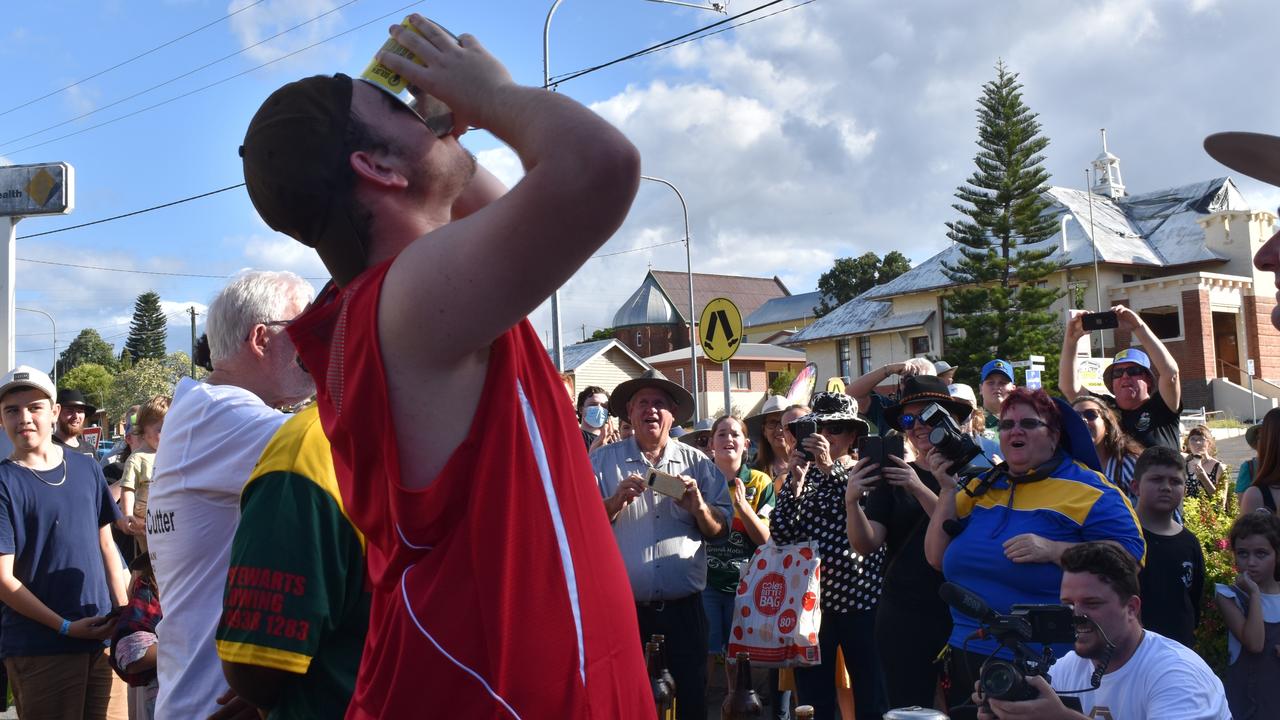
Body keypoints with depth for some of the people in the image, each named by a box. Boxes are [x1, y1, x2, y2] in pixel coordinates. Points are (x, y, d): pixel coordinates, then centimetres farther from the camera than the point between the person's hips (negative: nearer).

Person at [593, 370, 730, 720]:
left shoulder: (698, 464, 7)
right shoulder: (603, 461, 3)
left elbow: (721, 531, 5)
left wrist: (698, 507, -14)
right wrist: (616, 501, -19)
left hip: (683, 609, 1)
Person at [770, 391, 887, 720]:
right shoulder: (802, 474, 10)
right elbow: (781, 533, -2)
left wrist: (830, 468, -21)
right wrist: (796, 480, -13)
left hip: (861, 597, -2)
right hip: (811, 599, 2)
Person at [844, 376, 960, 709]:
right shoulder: (891, 477, 6)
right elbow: (866, 545, -4)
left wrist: (919, 489, -22)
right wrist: (852, 502, -22)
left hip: (962, 615, -1)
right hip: (904, 619, 1)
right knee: (908, 709, 5)